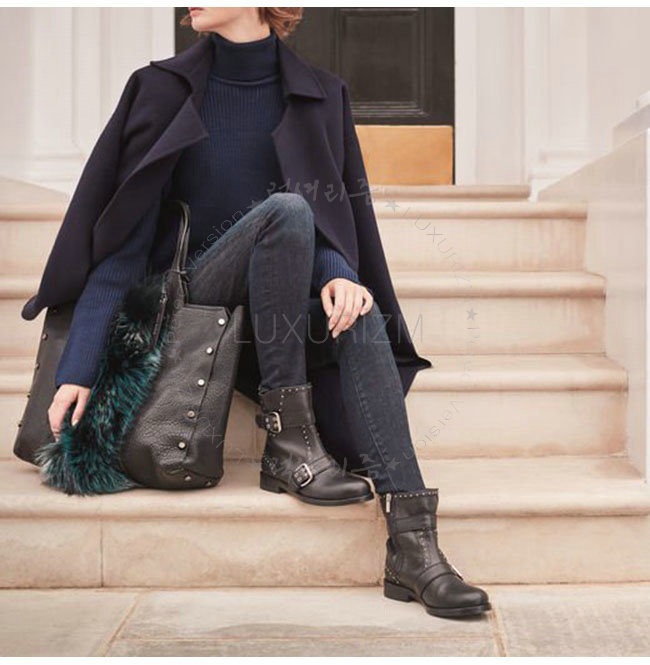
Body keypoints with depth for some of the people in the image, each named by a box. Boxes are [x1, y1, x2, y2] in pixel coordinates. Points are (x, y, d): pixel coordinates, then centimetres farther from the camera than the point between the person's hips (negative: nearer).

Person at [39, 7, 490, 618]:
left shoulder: (318, 93, 5)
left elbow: (335, 206, 0)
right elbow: (127, 238, -9)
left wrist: (336, 273, -25)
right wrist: (78, 366, -17)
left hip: (287, 310, 2)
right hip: (197, 298, -2)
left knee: (360, 316, -30)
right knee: (285, 209, -28)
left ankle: (412, 544, -37)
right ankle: (289, 441, -29)